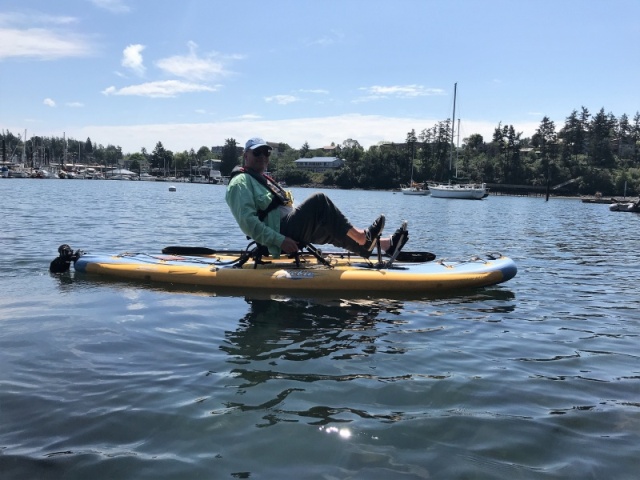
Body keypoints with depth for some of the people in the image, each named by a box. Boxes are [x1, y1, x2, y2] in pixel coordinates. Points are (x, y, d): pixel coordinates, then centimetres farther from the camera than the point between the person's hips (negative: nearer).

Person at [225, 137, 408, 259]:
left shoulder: (265, 180, 27)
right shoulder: (241, 182, -5)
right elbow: (247, 221, -18)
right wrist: (280, 240, -24)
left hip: (287, 232, 10)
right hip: (280, 232, -10)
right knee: (319, 201, -18)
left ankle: (386, 245, 3)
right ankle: (361, 237, -15)